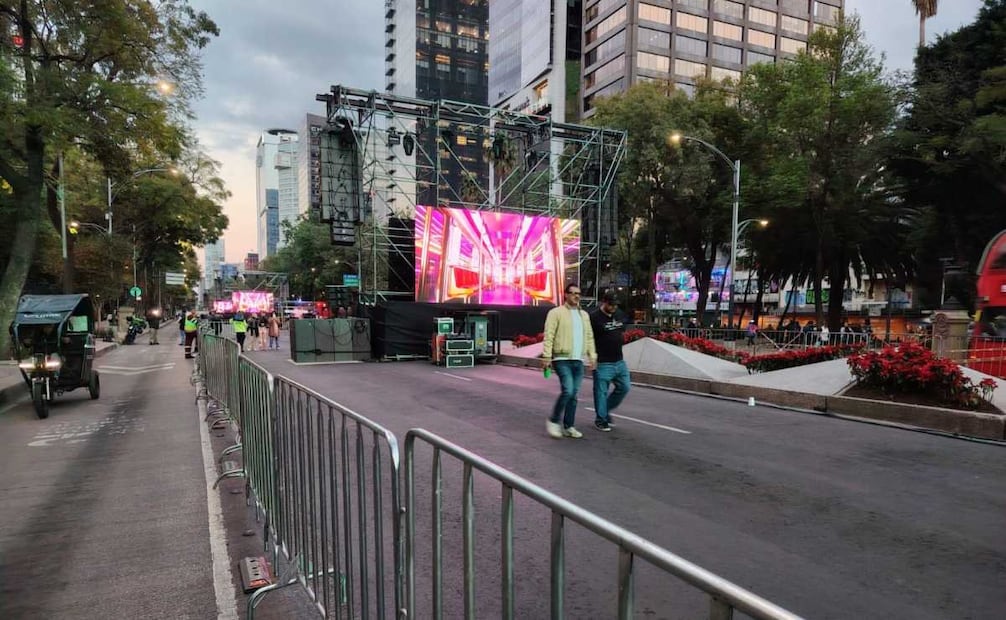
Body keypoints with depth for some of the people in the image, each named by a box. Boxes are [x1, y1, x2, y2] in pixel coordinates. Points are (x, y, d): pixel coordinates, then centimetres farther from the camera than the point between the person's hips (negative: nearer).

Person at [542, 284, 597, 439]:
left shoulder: (584, 315, 16)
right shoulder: (556, 312, -3)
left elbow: (589, 336, 19)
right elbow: (549, 336, -9)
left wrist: (592, 355, 11)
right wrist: (547, 356, -15)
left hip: (578, 361, 6)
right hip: (562, 359, -6)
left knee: (573, 394, 7)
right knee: (567, 391, -17)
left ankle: (568, 427, 16)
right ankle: (553, 421, 1)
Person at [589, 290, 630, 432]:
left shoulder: (619, 315, 10)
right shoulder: (594, 317, -12)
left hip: (619, 361, 7)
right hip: (603, 363, -7)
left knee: (624, 387, 11)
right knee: (601, 392, 0)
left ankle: (606, 410, 29)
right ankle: (601, 420, 14)